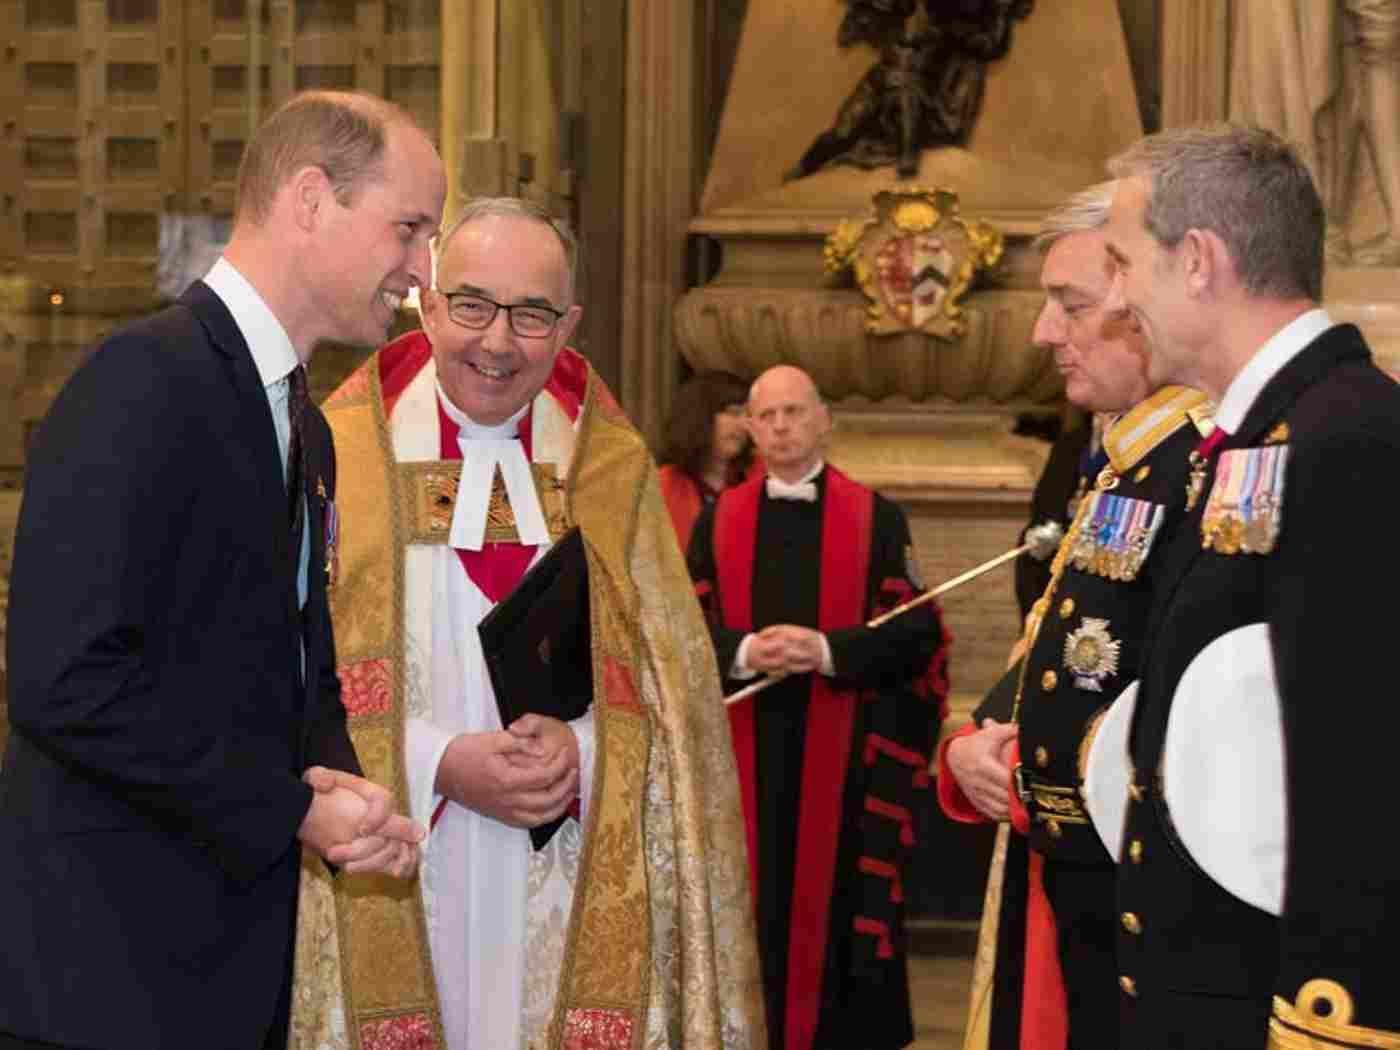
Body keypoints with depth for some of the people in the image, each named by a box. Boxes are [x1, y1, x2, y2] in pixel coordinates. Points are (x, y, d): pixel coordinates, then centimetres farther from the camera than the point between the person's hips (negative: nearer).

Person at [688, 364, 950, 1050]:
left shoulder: (876, 518, 3)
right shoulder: (718, 521, 9)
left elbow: (918, 633, -4)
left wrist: (827, 650, -18)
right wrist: (745, 651, -16)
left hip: (845, 752, -2)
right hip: (745, 751, 2)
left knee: (839, 903, 0)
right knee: (754, 904, 4)